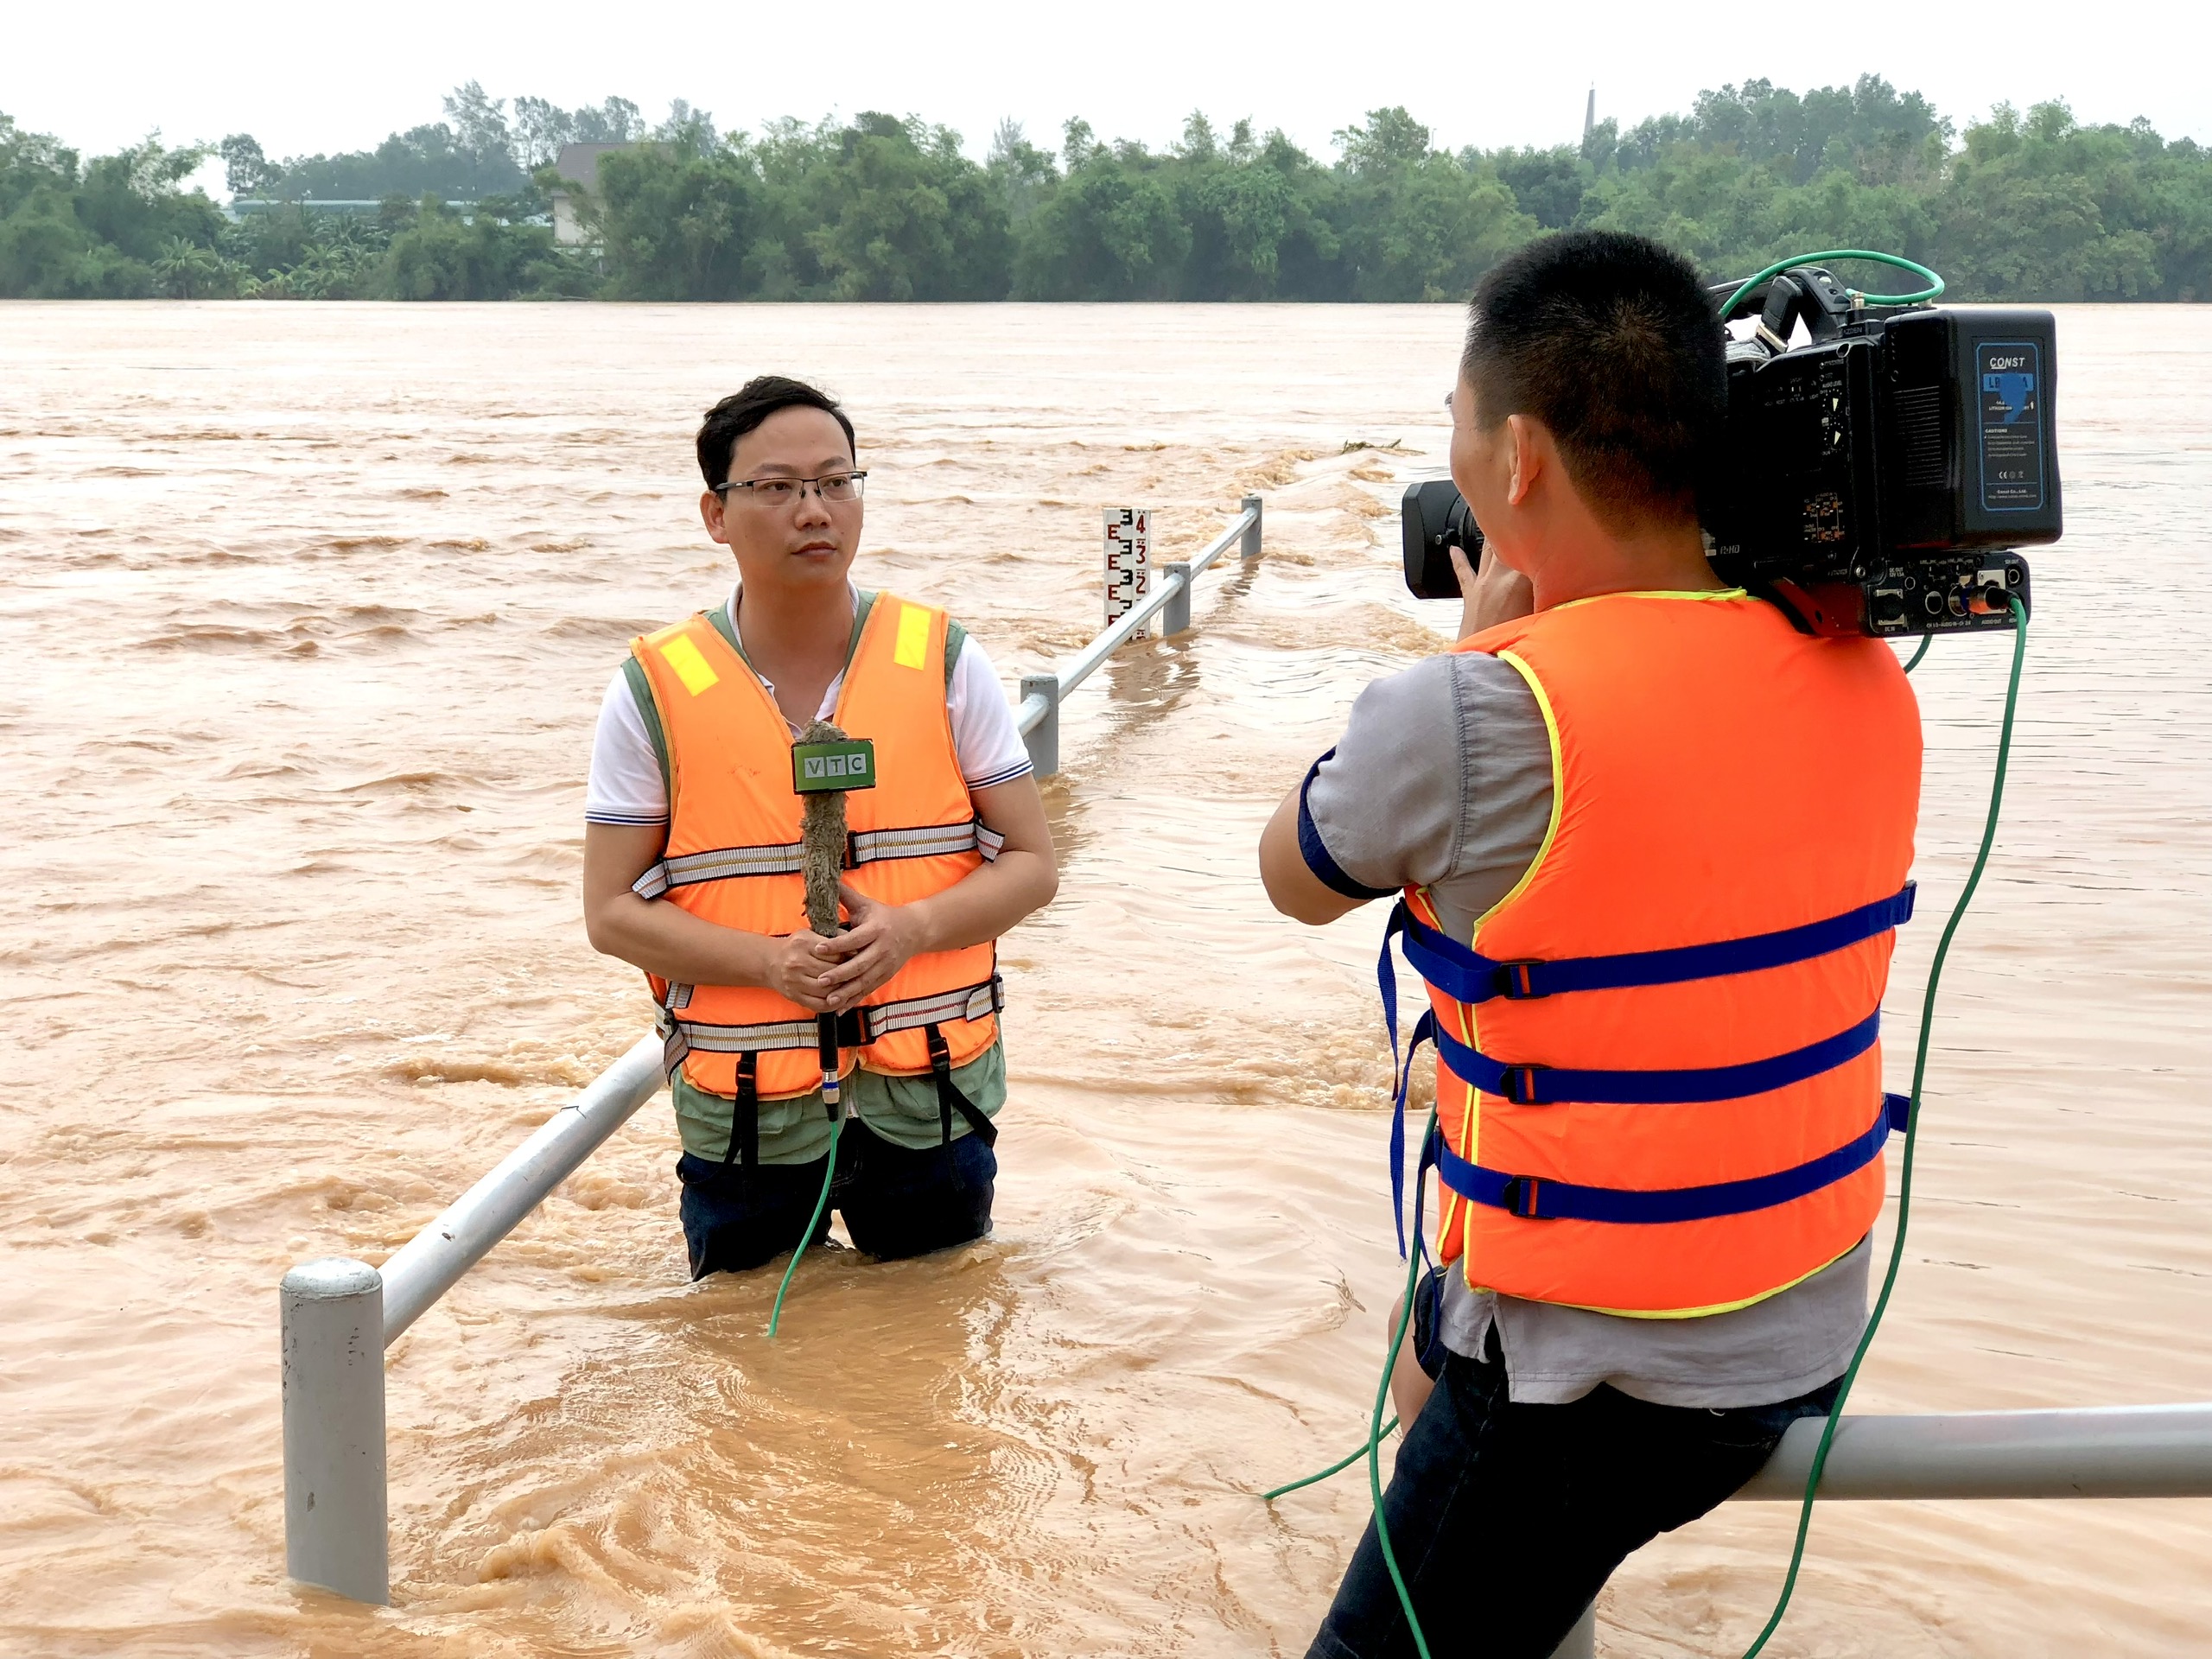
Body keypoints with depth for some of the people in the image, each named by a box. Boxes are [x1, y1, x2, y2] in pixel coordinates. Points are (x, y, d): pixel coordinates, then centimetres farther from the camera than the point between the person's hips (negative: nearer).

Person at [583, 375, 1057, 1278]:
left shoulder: (944, 663, -2)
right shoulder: (654, 692, -5)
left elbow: (1030, 863, 2)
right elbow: (612, 912, -4)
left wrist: (909, 930, -17)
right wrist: (773, 962, -19)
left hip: (928, 1103, 1)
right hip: (743, 1124, -1)